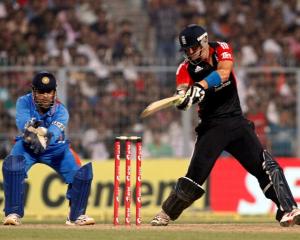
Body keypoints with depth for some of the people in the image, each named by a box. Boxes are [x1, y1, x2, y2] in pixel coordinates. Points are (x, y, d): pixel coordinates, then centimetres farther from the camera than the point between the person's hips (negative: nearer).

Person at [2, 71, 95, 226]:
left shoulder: (60, 111, -23)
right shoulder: (24, 102, -20)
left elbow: (54, 133, -41)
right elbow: (22, 122, -38)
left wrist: (44, 138, -64)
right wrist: (32, 130, -61)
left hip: (56, 147, 1)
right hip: (26, 146, -1)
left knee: (82, 174, -16)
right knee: (12, 166, -31)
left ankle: (76, 216, 5)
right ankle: (13, 213, -20)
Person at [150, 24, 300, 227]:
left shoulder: (222, 50, -2)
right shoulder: (186, 68, -4)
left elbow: (223, 72, -23)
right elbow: (183, 89, -23)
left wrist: (202, 85, -41)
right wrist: (183, 98, -48)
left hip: (237, 122, 1)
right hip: (211, 126, -1)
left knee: (267, 166, -8)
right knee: (196, 174, -11)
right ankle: (166, 214, 2)